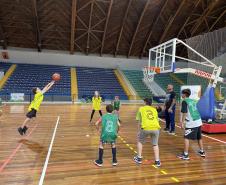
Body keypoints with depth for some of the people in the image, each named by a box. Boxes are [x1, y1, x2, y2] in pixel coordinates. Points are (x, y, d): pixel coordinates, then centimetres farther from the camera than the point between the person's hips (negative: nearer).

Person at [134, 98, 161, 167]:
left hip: (146, 128, -2)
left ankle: (139, 158, 29)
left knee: (140, 141, 23)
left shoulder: (141, 109, 18)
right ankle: (157, 161, 20)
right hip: (156, 128, 3)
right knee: (155, 144, 23)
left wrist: (139, 131, 25)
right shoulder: (154, 109, 25)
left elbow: (140, 122, 16)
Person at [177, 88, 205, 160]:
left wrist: (182, 122, -11)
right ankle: (202, 152, 37)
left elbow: (184, 113, -15)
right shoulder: (192, 100, 15)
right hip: (199, 121, 8)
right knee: (199, 137, 22)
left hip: (191, 123, -8)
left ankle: (185, 155, 1)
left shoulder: (184, 101, -7)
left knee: (186, 138, -1)